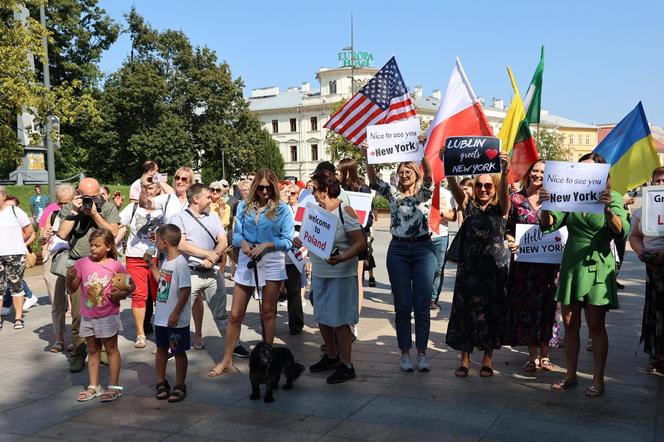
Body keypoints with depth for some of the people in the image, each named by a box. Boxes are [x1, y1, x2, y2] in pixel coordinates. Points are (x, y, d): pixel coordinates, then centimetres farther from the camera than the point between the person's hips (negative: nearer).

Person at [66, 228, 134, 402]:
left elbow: (131, 285, 1)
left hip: (108, 316, -3)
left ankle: (114, 386, 14)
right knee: (92, 350, 14)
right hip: (87, 316, 4)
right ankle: (93, 386, 23)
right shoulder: (82, 263, -3)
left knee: (111, 349, 7)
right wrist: (70, 277, -19)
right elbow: (72, 288, 0)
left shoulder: (115, 266, -9)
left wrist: (120, 294, -17)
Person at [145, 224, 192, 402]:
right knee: (161, 349, 18)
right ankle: (161, 383, 32)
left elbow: (186, 290, -22)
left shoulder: (180, 263, -19)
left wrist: (175, 314, -22)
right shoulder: (166, 261, 7)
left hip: (176, 320, -8)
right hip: (161, 317, 9)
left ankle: (179, 386, 18)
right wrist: (151, 264, 17)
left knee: (179, 352, 6)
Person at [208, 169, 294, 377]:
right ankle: (226, 361, 13)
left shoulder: (282, 210, -2)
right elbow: (236, 234, 8)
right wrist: (243, 243, -14)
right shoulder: (243, 207, 8)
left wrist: (265, 245, -18)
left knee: (268, 312, 9)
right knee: (235, 314, 4)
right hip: (246, 262, 3)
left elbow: (288, 240, -6)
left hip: (272, 263, -2)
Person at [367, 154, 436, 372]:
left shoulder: (425, 193, 5)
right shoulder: (393, 194, 10)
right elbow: (374, 181, -3)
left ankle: (422, 352, 12)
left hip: (423, 250, -1)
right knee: (402, 305, 5)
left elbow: (429, 175, -14)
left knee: (422, 305, 2)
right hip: (398, 250, 2)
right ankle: (405, 352, 14)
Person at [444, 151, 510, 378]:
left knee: (490, 312, 4)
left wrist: (504, 171, -39)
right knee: (465, 311, 1)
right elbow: (454, 186, -10)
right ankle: (464, 359, 11)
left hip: (494, 267, -1)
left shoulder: (500, 209, 3)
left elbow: (504, 191, -18)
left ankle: (487, 359, 17)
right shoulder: (468, 206, 5)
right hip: (469, 267, 1)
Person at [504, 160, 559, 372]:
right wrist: (511, 241, -13)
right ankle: (532, 355, 13)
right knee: (525, 306, 1)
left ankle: (544, 353, 18)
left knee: (546, 306, 3)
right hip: (523, 262, 0)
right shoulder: (516, 199, 4)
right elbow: (508, 229, 6)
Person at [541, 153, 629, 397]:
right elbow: (549, 224, -1)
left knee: (596, 326, 0)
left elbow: (620, 232, -15)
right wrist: (546, 205, -21)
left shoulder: (613, 197, -2)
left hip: (597, 265, -4)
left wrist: (608, 210, -34)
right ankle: (570, 375, 20)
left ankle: (598, 380, 9)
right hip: (571, 264, 4)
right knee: (570, 324, 9)